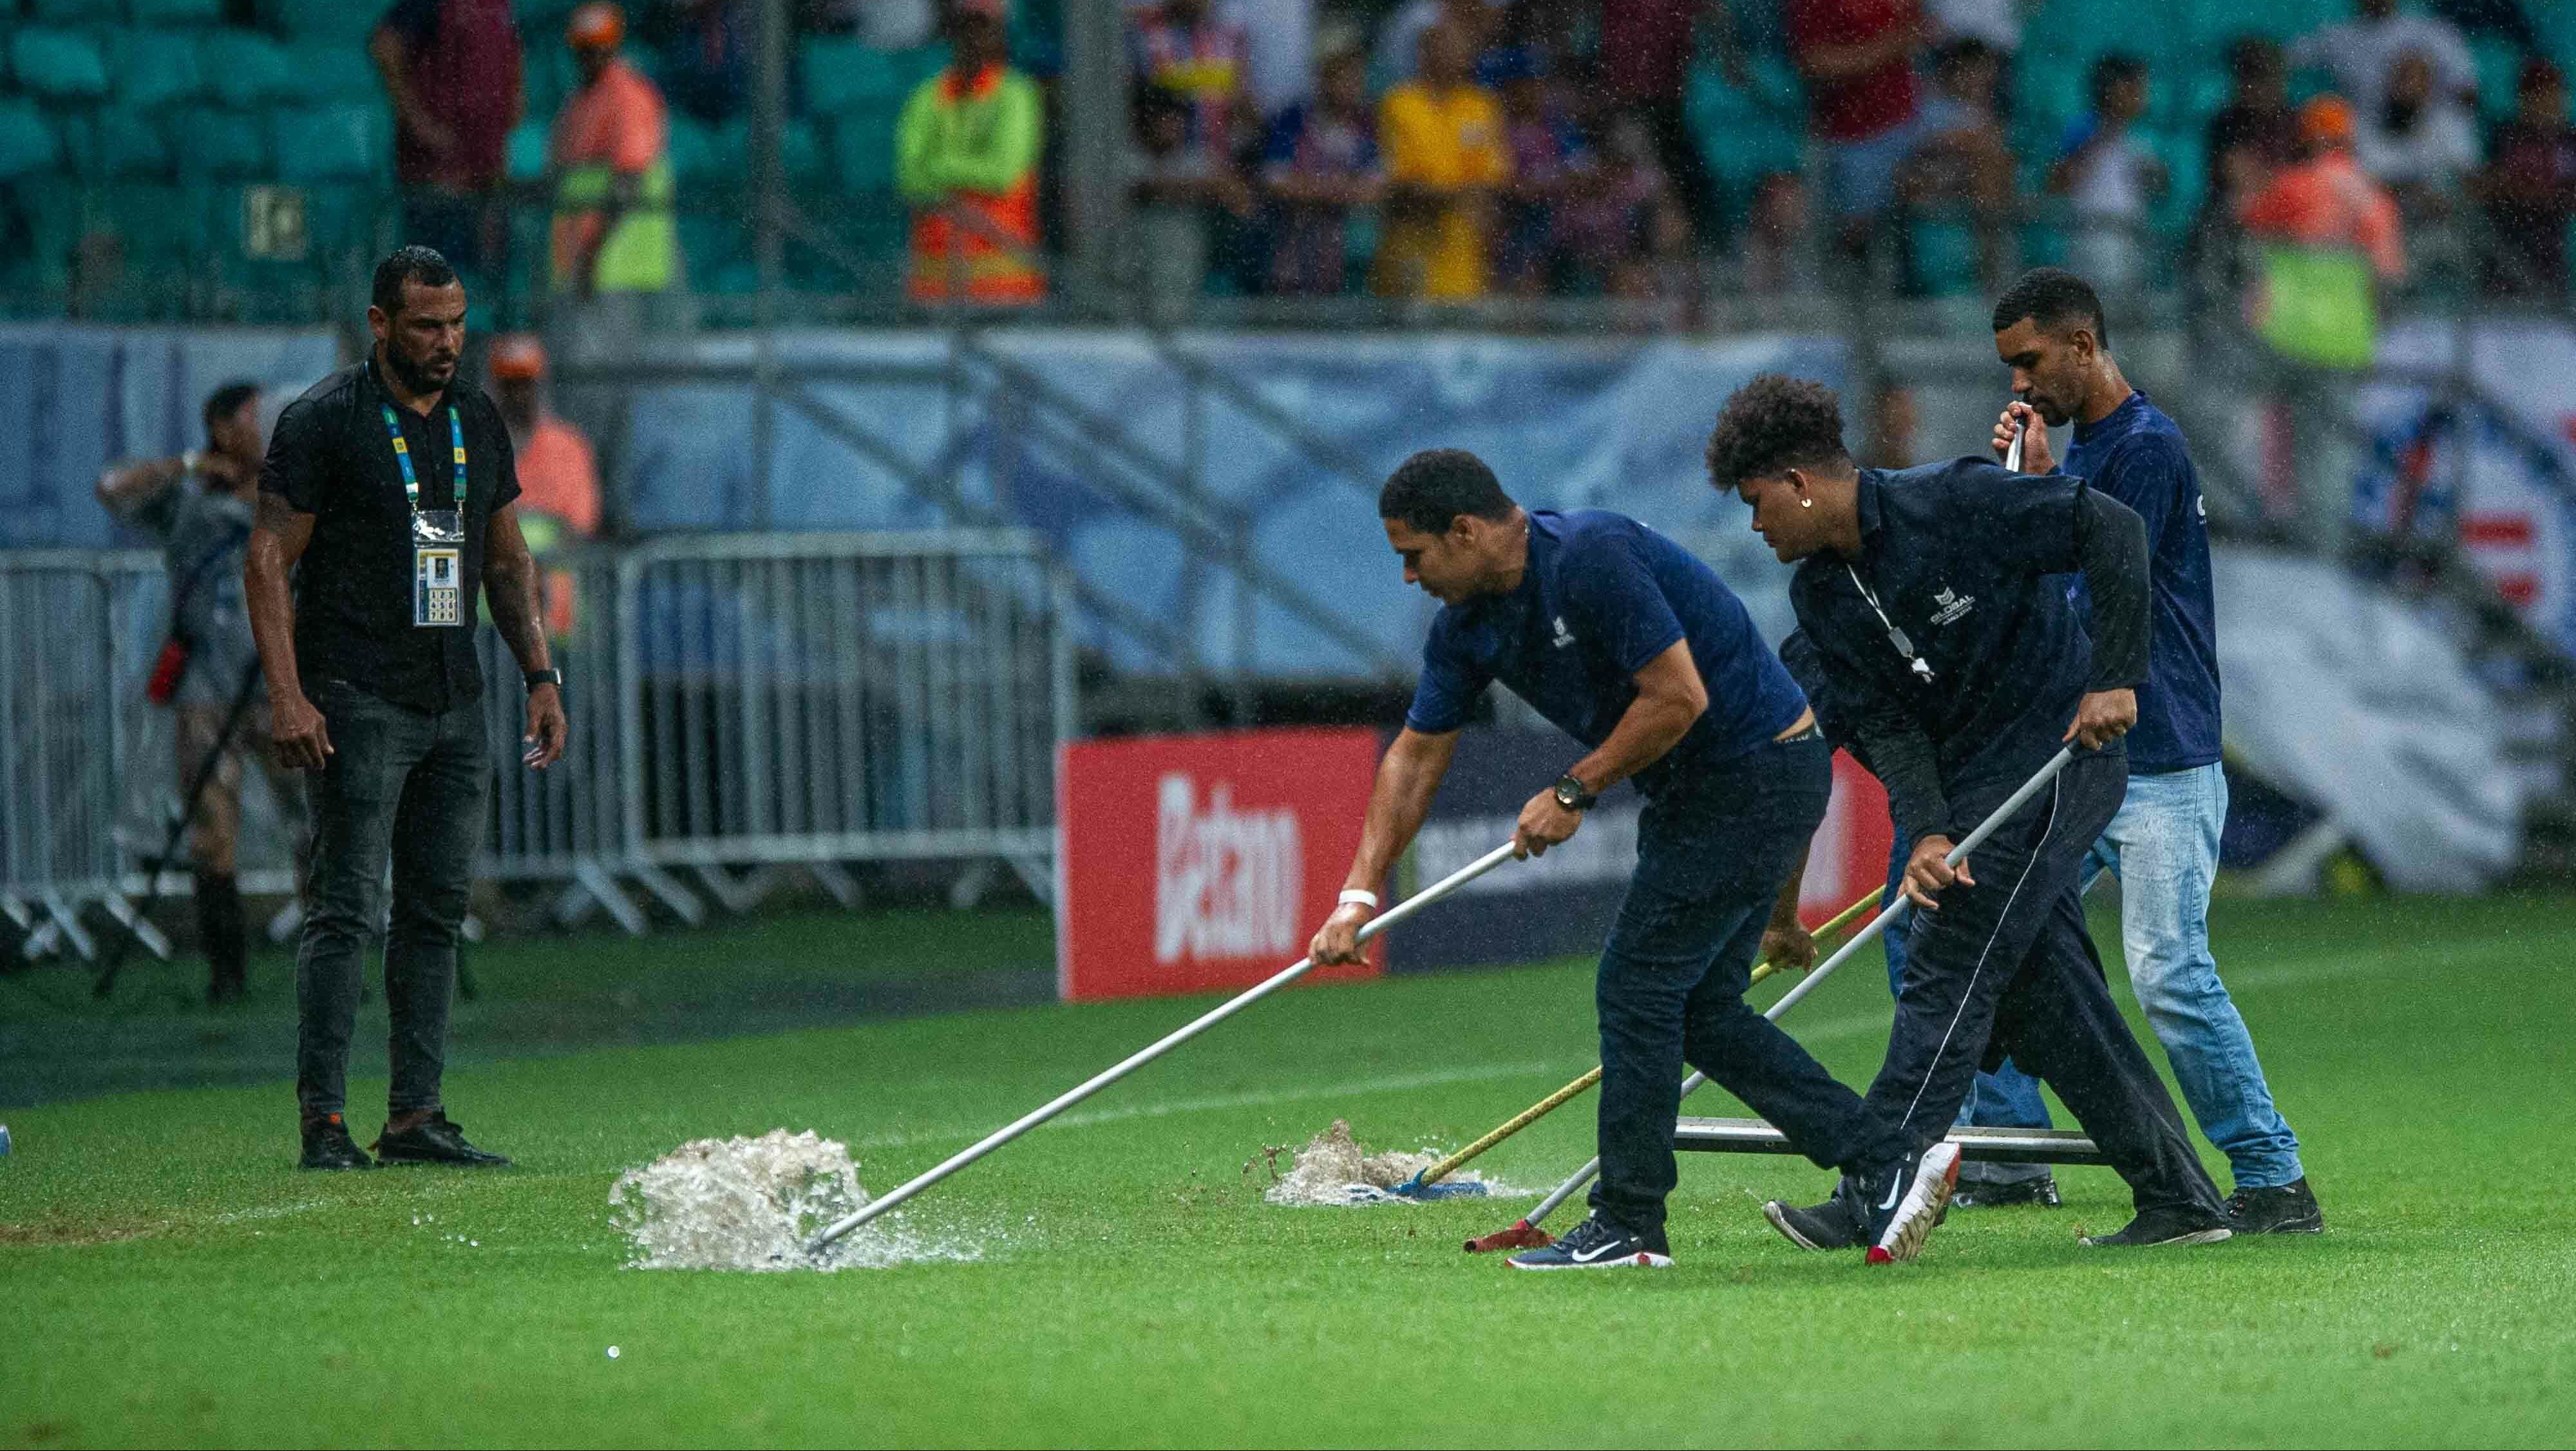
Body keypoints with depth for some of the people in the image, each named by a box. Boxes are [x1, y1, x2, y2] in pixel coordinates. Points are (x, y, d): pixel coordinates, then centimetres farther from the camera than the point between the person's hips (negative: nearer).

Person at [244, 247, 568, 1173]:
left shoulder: (479, 421, 14)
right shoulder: (323, 421, -5)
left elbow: (506, 558, 22)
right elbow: (269, 558, -7)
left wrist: (541, 676, 13)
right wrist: (286, 696, -16)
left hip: (457, 709, 6)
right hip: (359, 705, -6)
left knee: (437, 913, 6)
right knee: (346, 913, -9)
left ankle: (416, 1117, 9)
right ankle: (324, 1124, -9)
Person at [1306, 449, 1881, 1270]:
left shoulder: (1592, 556, -24)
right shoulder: (1469, 622, 4)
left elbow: (1679, 695, -25)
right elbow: (1416, 755, 11)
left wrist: (1575, 794, -15)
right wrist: (1359, 896, 5)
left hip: (1759, 767, -10)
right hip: (1696, 790, 10)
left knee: (1637, 985, -8)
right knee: (1697, 1009, 11)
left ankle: (1628, 1225, -3)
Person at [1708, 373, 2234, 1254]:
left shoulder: (1954, 504, -18)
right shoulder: (1820, 595, 5)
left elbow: (2113, 530, -18)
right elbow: (1886, 725, 0)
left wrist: (2115, 679, -21)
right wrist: (1924, 833, -17)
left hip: (2059, 757, -8)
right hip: (1974, 785, 8)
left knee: (1948, 967, -15)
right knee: (2041, 995, 6)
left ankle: (1880, 1192, -21)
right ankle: (2177, 1198, 13)